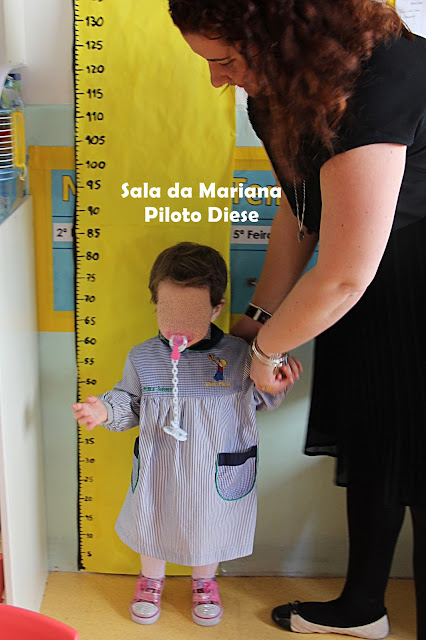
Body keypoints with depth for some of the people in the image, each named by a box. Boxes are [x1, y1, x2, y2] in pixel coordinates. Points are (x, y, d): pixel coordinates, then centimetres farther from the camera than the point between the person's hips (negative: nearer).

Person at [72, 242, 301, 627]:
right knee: (152, 523, 21)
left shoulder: (237, 355, -12)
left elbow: (252, 402, -1)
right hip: (158, 469, 1)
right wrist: (106, 411, -16)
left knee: (209, 526, 20)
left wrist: (273, 387, -20)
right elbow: (130, 402, 3)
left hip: (215, 472, -1)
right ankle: (152, 580, 51)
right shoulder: (143, 358, -9)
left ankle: (205, 582, 51)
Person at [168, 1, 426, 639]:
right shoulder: (285, 89, -3)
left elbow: (342, 275, -29)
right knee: (367, 449, 17)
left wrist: (267, 349, -13)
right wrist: (261, 315, 7)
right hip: (368, 298, 8)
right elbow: (299, 208, 8)